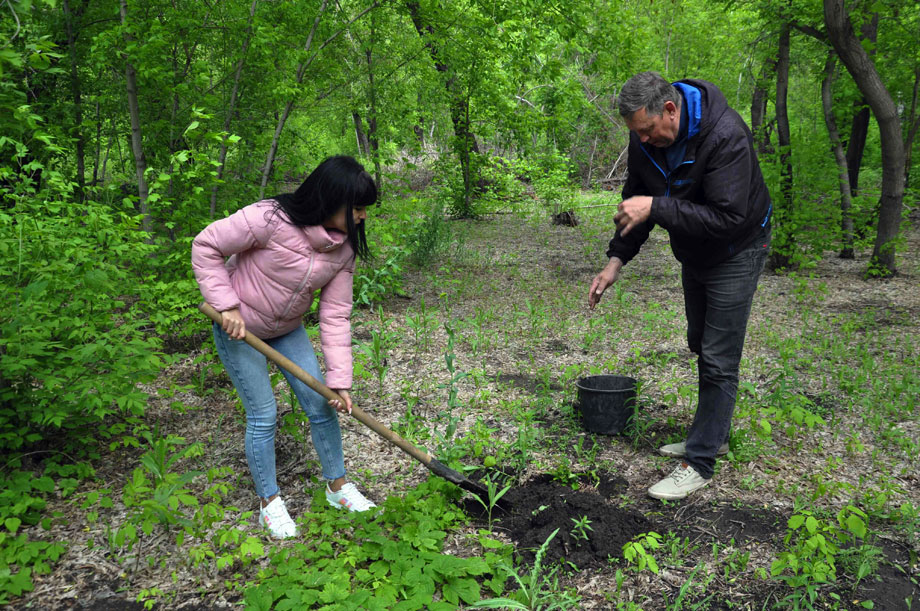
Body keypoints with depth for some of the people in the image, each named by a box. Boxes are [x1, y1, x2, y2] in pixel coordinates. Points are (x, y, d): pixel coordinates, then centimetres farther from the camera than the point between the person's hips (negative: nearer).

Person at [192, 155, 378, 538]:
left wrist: (339, 380, -14)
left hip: (287, 329, 6)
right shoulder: (270, 219, -31)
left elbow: (335, 316, -10)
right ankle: (269, 502, 18)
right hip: (239, 329, -6)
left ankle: (338, 486, 24)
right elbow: (206, 247, -21)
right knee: (263, 415, -2)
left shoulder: (344, 247, -12)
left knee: (322, 405, 4)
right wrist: (228, 306, -25)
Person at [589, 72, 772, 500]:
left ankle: (699, 462, 2)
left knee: (718, 357, -7)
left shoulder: (725, 135, -33)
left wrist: (655, 207, -40)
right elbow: (636, 204, 1)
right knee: (702, 346, 18)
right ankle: (714, 435, 35)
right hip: (694, 253, 8)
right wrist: (616, 261, -8)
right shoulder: (644, 140, -11)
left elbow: (728, 218, -38)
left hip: (736, 252, -8)